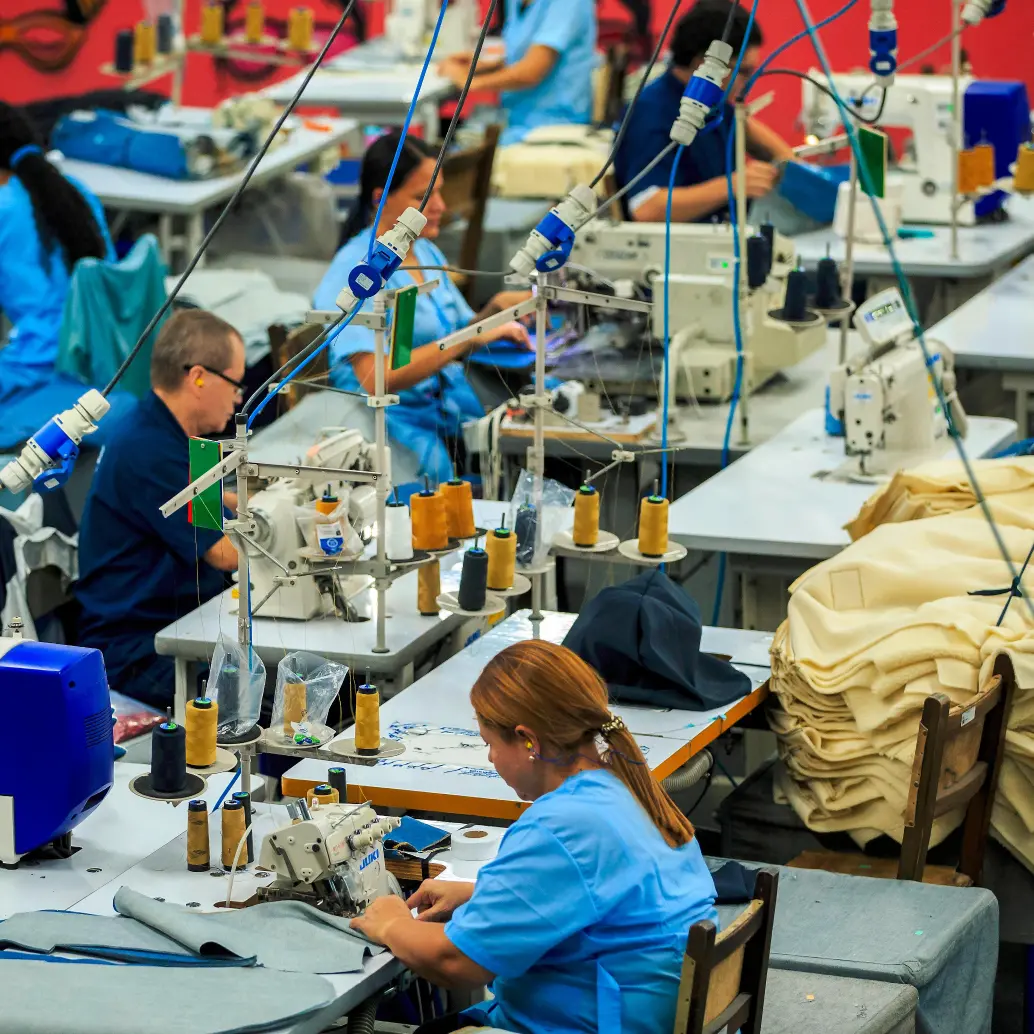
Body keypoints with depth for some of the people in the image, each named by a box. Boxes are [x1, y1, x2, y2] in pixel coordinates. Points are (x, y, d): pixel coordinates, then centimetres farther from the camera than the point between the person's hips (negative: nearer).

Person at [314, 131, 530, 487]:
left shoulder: (427, 254, 13)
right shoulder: (355, 272, -13)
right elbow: (375, 379, -25)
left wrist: (495, 310, -1)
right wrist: (471, 337, -26)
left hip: (451, 412, 8)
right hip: (398, 424, -8)